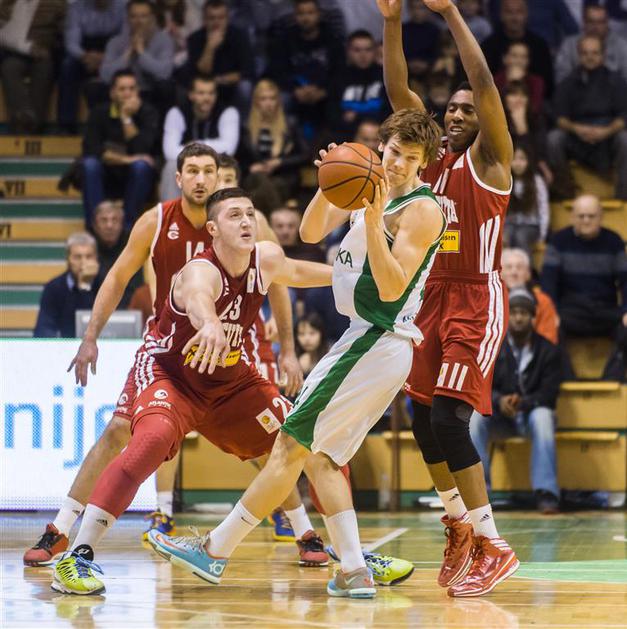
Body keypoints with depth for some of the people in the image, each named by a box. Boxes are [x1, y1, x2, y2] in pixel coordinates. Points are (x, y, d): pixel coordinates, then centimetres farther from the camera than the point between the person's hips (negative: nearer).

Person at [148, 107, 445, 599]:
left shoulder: (423, 210, -15)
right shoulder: (371, 186, 12)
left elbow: (392, 287, -21)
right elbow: (312, 232, 8)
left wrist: (373, 220, -30)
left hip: (379, 345, -10)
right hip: (368, 338, 10)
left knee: (293, 445, -7)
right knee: (318, 455, 10)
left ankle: (216, 550, -2)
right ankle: (355, 573, 6)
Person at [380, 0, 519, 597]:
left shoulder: (489, 157, -5)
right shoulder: (432, 155, 12)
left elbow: (485, 82, -19)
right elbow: (398, 91, 5)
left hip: (476, 303, -7)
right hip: (433, 298, 7)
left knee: (448, 420, -17)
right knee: (424, 422, 9)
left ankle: (492, 546, -12)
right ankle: (459, 523, 28)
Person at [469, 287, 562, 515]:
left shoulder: (548, 350, 1)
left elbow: (549, 393, -8)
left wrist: (522, 403, -29)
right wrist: (499, 401, -28)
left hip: (531, 413, -1)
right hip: (499, 418, 1)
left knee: (543, 416, -38)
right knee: (474, 416, -32)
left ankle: (546, 493, -41)